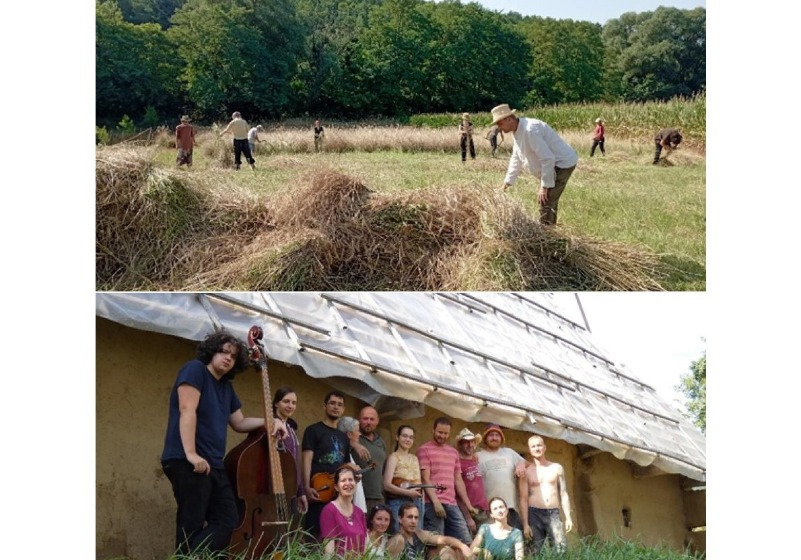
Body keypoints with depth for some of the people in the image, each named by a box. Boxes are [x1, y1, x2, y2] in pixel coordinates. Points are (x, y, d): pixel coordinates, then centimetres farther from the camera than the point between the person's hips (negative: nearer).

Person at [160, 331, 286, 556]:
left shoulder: (226, 387, 20)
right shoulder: (195, 369, -5)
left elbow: (239, 423, 25)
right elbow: (187, 410, -16)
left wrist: (270, 421, 9)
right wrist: (191, 453, -25)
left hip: (214, 464, 9)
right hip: (186, 462, -9)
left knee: (228, 520, 1)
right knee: (192, 526, -8)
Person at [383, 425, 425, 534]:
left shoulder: (414, 458, 16)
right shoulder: (394, 457, -3)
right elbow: (387, 485, -11)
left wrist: (418, 490, 1)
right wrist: (407, 492, -18)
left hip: (416, 502, 6)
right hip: (398, 502, -6)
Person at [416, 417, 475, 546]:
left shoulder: (454, 452, 20)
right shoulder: (424, 450, 1)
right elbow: (425, 479, -6)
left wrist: (468, 505, 13)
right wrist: (436, 502, -16)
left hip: (452, 504, 6)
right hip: (433, 504, -6)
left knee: (466, 542, 2)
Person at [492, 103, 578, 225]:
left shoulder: (529, 130, -28)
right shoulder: (518, 131, 4)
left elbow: (547, 158, -29)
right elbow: (516, 158, 18)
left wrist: (544, 186, -25)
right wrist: (507, 182, 18)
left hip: (562, 162, -10)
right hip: (554, 164, 10)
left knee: (546, 201, -14)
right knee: (549, 200, 18)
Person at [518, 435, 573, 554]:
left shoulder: (556, 468, 10)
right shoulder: (526, 471, 3)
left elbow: (563, 494, 11)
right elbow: (523, 499, -1)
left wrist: (568, 517, 3)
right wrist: (525, 523, -8)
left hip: (554, 513, 2)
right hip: (534, 514, -1)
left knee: (562, 549, -9)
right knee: (535, 552, -2)